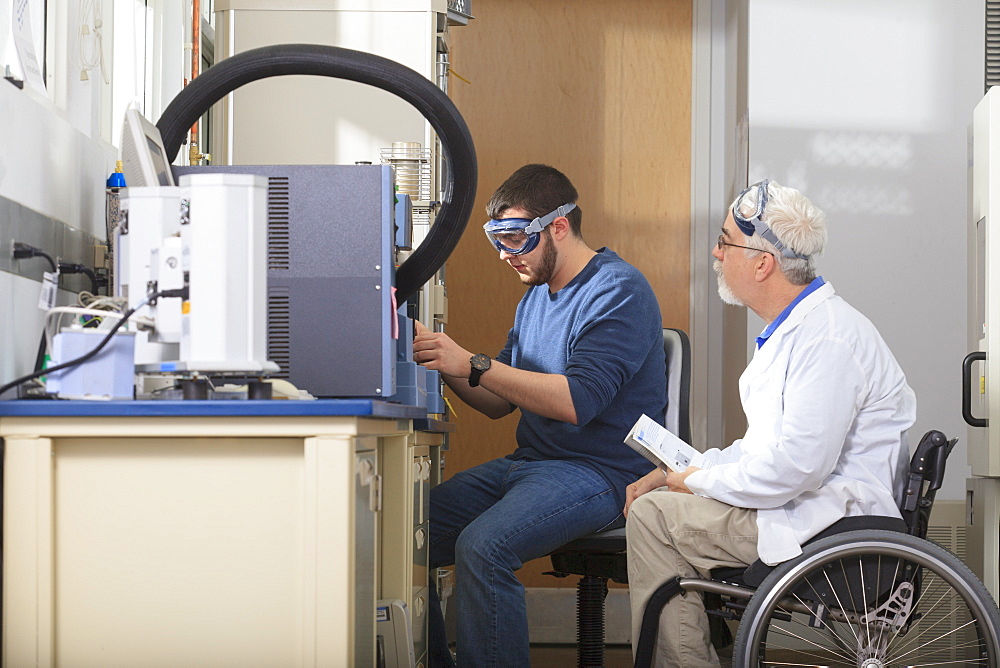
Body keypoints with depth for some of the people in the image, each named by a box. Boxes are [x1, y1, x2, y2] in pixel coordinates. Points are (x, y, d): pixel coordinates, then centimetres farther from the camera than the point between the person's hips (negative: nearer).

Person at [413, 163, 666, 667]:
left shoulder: (618, 291, -10)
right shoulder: (536, 295, 18)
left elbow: (577, 400, -22)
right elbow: (500, 402, 19)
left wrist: (474, 365, -24)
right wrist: (446, 366, 0)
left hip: (596, 471, -9)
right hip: (525, 463, 9)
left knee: (482, 546, -32)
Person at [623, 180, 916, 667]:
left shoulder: (828, 338, -21)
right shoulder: (791, 328, 14)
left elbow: (794, 467, -26)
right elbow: (765, 445, 20)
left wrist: (696, 482, -12)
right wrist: (676, 474, 7)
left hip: (830, 525, -11)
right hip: (801, 503, 11)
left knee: (653, 516, -13)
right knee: (654, 499, 12)